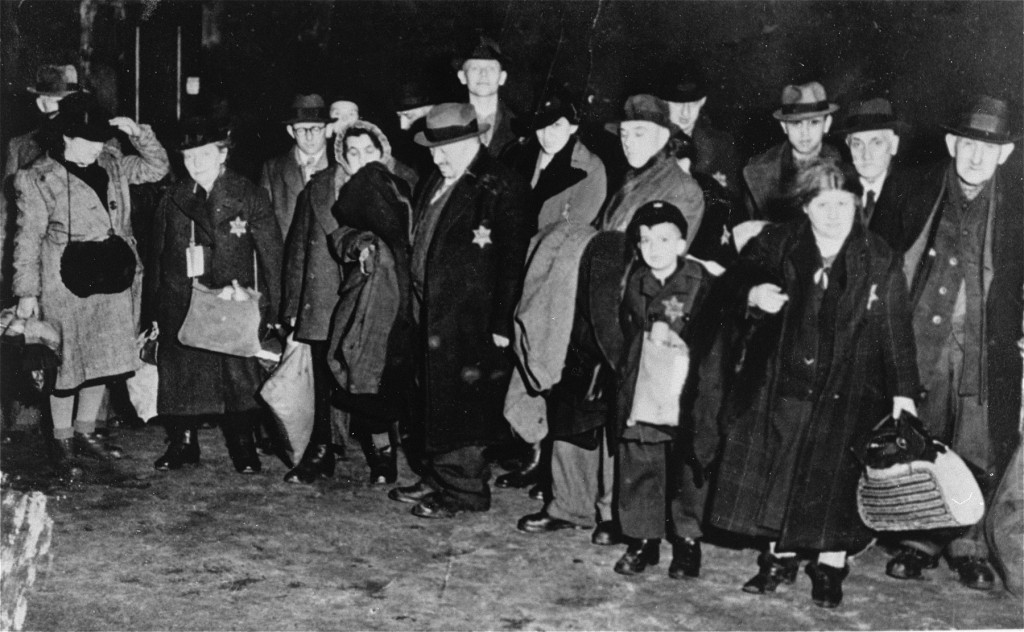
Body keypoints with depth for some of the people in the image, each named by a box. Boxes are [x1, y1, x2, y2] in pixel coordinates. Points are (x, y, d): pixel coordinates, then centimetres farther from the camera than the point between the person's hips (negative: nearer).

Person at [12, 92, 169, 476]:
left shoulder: (111, 163, 6)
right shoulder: (39, 179, -8)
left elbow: (157, 167, 12)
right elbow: (28, 240, -7)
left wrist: (137, 133, -4)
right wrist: (26, 292, -8)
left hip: (112, 282, 5)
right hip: (66, 285, -5)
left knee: (102, 359, 13)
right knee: (67, 364, 4)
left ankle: (85, 431, 29)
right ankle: (62, 440, 19)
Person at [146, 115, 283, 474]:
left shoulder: (250, 198, -1)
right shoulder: (172, 201, 9)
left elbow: (271, 255, -3)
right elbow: (157, 258, 12)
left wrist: (270, 310, -8)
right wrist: (153, 313, 8)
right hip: (180, 307, 3)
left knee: (239, 376, -1)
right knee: (179, 375, 5)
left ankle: (243, 446, 14)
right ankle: (182, 443, 21)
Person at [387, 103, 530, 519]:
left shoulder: (501, 188, -13)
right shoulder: (438, 182, 14)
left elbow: (513, 262, -16)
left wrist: (501, 325, -18)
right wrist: (418, 303, 14)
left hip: (471, 322, -8)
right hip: (432, 314, 8)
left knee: (462, 405, -1)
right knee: (436, 402, 15)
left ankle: (463, 490, 11)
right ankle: (438, 480, 26)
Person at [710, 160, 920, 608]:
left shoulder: (880, 261, -1)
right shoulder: (778, 244, 2)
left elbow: (896, 331, 0)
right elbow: (734, 279, 9)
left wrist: (903, 391, -5)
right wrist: (753, 294, -14)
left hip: (848, 390, -2)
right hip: (782, 382, 2)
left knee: (837, 478, 0)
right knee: (775, 470, 8)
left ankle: (830, 565, 16)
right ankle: (780, 557, 24)